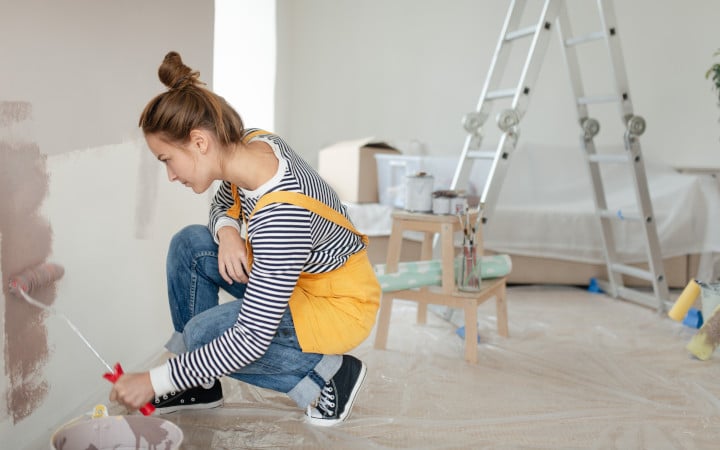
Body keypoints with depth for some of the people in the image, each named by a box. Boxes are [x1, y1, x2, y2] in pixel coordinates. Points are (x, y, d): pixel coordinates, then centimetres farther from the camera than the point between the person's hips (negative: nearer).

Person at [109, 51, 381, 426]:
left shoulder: (280, 213, -36)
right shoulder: (251, 143, -13)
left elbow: (251, 339, -32)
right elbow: (223, 203, 11)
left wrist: (155, 381, -23)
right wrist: (227, 231, -15)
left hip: (340, 305, -8)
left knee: (203, 334, -21)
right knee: (190, 245, -3)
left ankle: (327, 373, -4)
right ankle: (200, 385, 8)